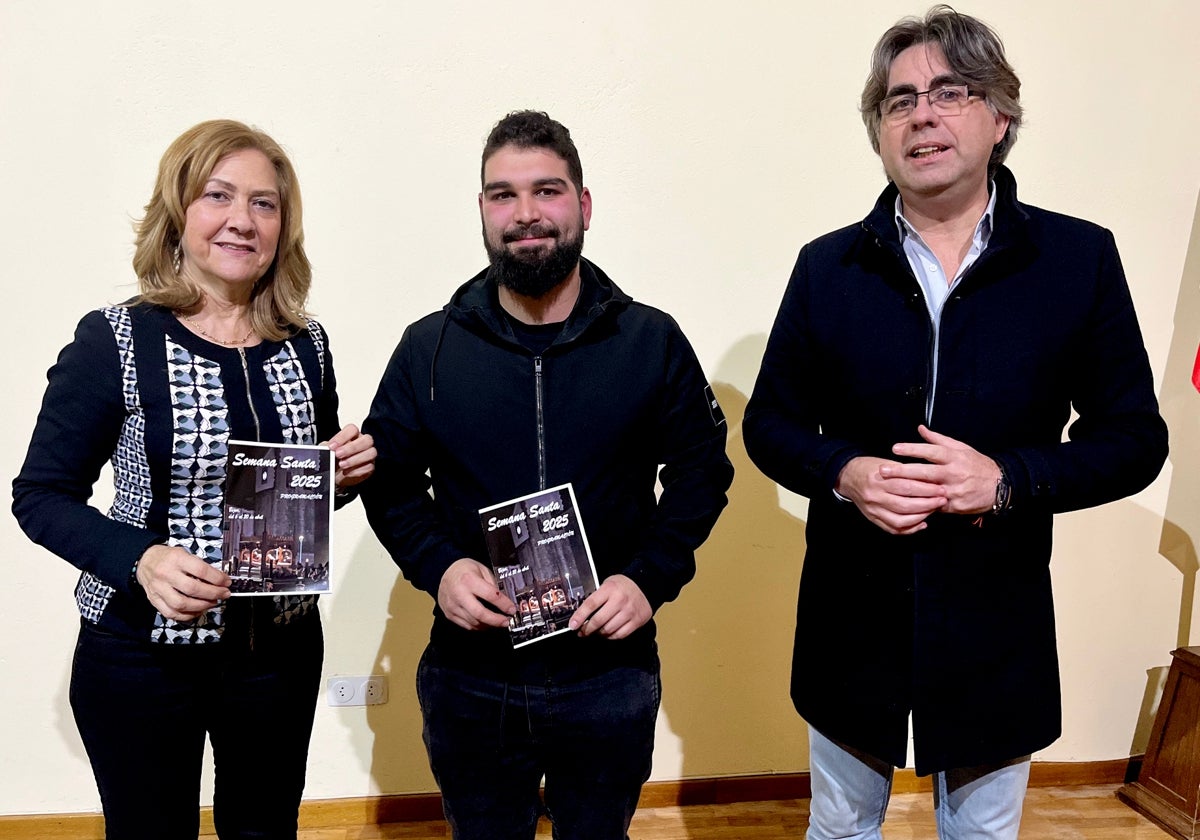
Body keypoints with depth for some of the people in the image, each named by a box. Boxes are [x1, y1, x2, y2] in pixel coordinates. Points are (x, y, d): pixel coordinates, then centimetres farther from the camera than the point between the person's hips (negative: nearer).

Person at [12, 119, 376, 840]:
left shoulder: (305, 345, 1)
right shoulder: (116, 341, -12)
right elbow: (42, 495, -8)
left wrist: (347, 472, -8)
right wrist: (141, 559, -24)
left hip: (283, 645, 4)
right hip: (142, 653, -3)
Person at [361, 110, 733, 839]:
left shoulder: (652, 341, -4)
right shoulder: (430, 348, -2)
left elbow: (703, 472, 2)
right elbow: (389, 479, 4)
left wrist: (649, 578, -12)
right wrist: (438, 566, -14)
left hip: (610, 676, 0)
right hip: (469, 677, 1)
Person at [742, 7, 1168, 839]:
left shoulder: (1079, 258, -6)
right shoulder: (827, 267, -2)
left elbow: (1134, 438, -3)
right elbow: (770, 424, 3)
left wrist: (1009, 478, -20)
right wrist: (843, 473, -18)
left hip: (997, 624, -1)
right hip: (852, 620, 1)